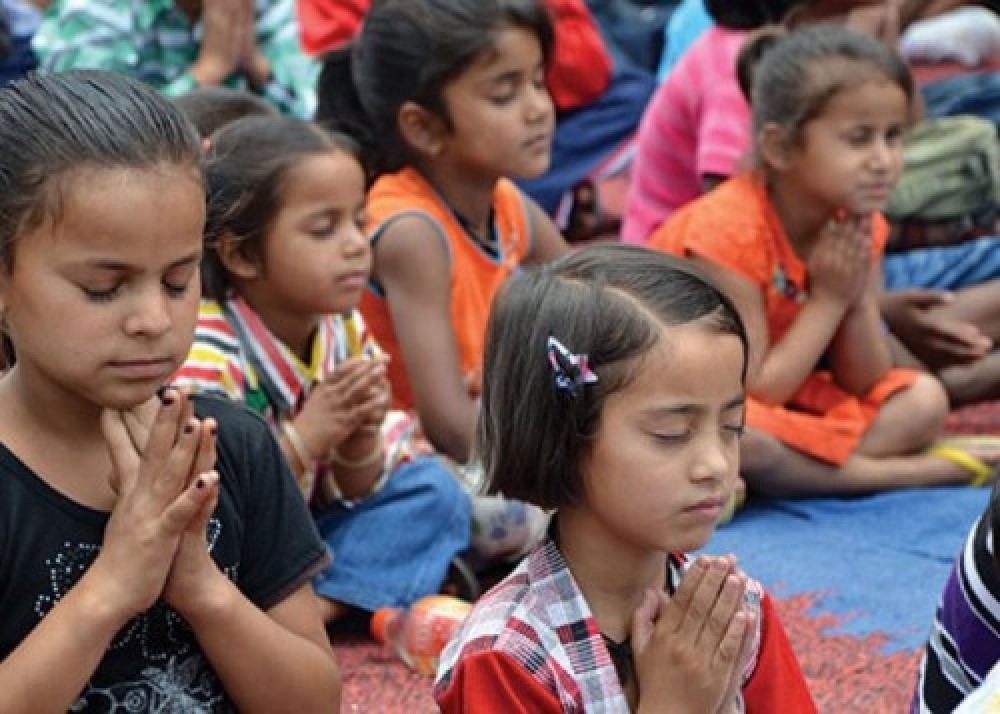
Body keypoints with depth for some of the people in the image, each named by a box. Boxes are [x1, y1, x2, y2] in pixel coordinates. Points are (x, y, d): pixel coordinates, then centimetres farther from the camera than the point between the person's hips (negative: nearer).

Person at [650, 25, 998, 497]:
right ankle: (913, 471, -18)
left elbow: (863, 385, -3)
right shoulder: (729, 230, -25)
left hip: (782, 393, 7)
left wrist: (858, 299, -20)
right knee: (738, 439, -39)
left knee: (924, 401, -6)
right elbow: (747, 395, -25)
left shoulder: (860, 227, -4)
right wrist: (828, 299, -22)